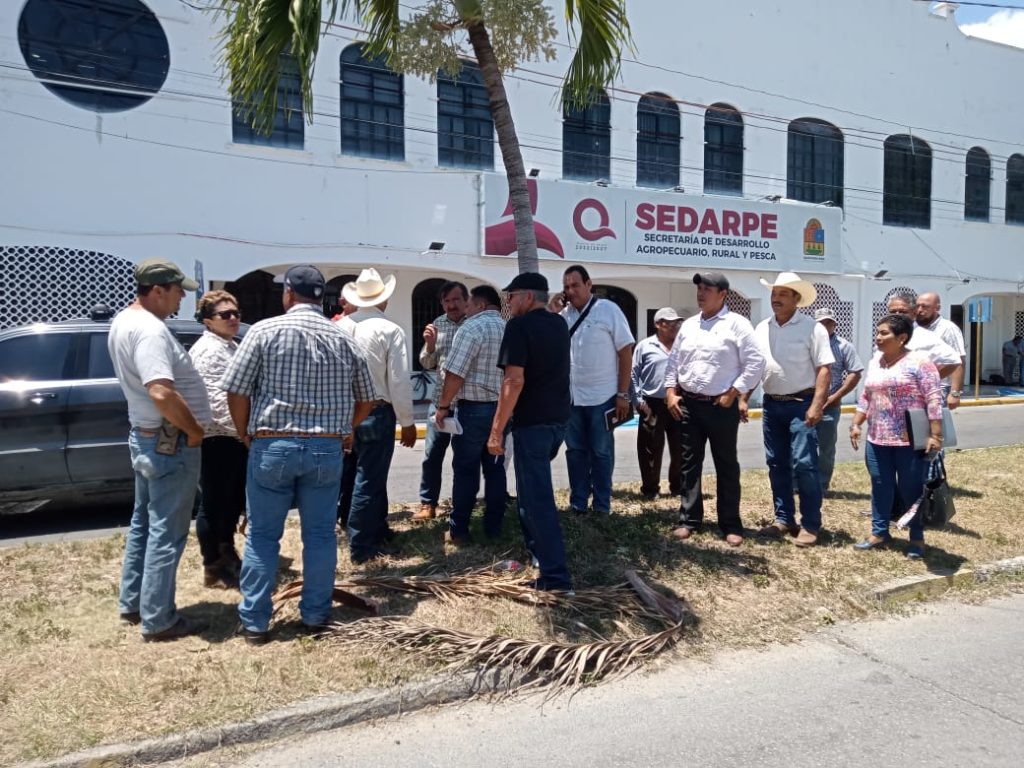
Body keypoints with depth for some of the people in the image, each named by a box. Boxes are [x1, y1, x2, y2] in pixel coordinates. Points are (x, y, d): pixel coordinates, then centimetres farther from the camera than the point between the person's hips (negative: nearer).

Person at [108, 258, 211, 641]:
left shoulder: (122, 321, 10)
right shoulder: (150, 330, -23)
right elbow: (162, 393, -34)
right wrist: (194, 430, -19)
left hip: (145, 435, 10)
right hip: (171, 441, -10)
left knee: (144, 522, 20)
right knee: (166, 531, -2)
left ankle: (131, 603, 31)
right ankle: (158, 620, 7)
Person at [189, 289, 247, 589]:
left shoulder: (233, 346, 17)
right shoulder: (206, 350, -15)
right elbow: (216, 399, -23)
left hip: (236, 436, 10)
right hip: (217, 439, -10)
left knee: (234, 498, 21)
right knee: (214, 503, 1)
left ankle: (227, 552, 40)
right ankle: (212, 569, 13)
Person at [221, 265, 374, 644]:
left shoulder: (265, 331, -5)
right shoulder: (342, 339, 5)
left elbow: (236, 392, -7)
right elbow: (365, 400, 11)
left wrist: (248, 436, 7)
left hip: (273, 446, -2)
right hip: (327, 449, 2)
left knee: (262, 536, 9)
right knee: (320, 534, 12)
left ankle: (254, 622, 16)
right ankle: (316, 614, 22)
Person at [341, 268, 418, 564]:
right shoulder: (390, 330, -12)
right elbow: (399, 381, -13)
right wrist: (407, 422, -3)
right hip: (377, 412, -5)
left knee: (372, 473, 21)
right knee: (369, 478, 3)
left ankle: (378, 529, 37)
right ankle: (360, 547, 11)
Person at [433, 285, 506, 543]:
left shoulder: (472, 328, -12)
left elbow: (454, 374, -16)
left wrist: (443, 406, -7)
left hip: (474, 408, -6)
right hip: (502, 407, 7)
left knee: (466, 469, 1)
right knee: (495, 468, 12)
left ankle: (458, 530, 7)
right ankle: (493, 527, 18)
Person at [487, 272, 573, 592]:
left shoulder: (519, 325, -12)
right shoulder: (559, 324, 12)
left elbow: (514, 380, -21)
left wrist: (496, 429, -19)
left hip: (532, 421, -8)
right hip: (558, 418, 8)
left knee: (537, 498, -3)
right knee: (534, 488, 25)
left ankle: (556, 576, -2)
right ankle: (537, 550, 38)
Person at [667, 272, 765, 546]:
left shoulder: (737, 324, -6)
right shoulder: (688, 325, 11)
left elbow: (755, 362, -10)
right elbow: (673, 361, 15)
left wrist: (733, 393, -12)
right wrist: (670, 392, 5)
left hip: (722, 406, -5)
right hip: (688, 404, 5)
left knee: (726, 466, 5)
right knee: (690, 464, 9)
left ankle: (731, 525, 14)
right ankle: (689, 520, 17)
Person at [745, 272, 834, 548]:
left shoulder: (811, 327, -7)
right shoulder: (762, 329, 10)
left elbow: (824, 368, -11)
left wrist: (816, 405, -19)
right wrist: (743, 399, 6)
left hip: (801, 404, -6)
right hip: (772, 404, 6)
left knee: (803, 465, -7)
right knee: (777, 464, 11)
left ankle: (810, 525, 4)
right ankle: (784, 519, 22)